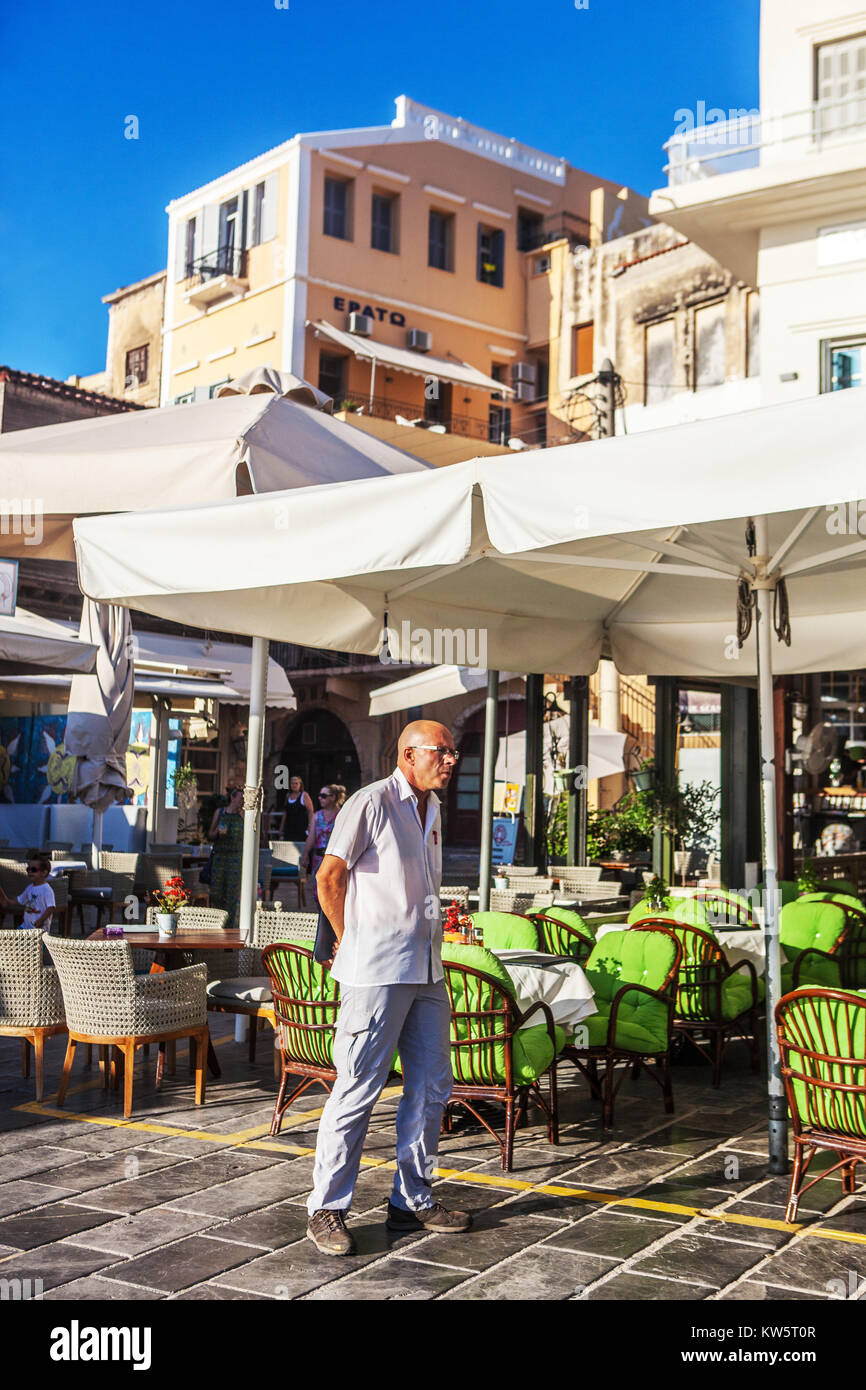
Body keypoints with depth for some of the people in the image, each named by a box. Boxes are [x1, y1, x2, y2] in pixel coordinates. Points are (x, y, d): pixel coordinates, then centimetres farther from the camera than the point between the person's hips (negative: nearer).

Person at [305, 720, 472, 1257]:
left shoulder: (433, 809, 17)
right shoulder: (372, 802, -9)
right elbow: (330, 877, -10)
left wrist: (427, 947, 17)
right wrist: (351, 941, 1)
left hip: (427, 970, 8)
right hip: (377, 971, -8)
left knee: (431, 1087, 11)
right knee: (359, 1088, -4)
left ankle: (413, 1201, 23)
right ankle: (327, 1209, 7)